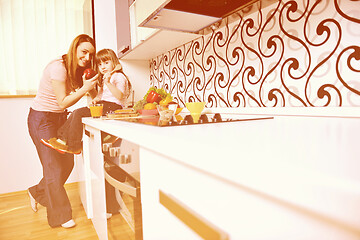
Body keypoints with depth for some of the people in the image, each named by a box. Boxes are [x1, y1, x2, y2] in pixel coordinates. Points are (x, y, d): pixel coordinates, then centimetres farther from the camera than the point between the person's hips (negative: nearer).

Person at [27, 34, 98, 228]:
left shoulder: (78, 69, 3)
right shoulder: (58, 67, -22)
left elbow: (93, 95, 0)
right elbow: (63, 102, -21)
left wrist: (92, 87, -19)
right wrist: (84, 89, -29)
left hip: (60, 118, 8)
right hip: (42, 119, -8)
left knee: (67, 163, 9)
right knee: (54, 167, -3)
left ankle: (37, 192, 36)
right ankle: (60, 216, 13)